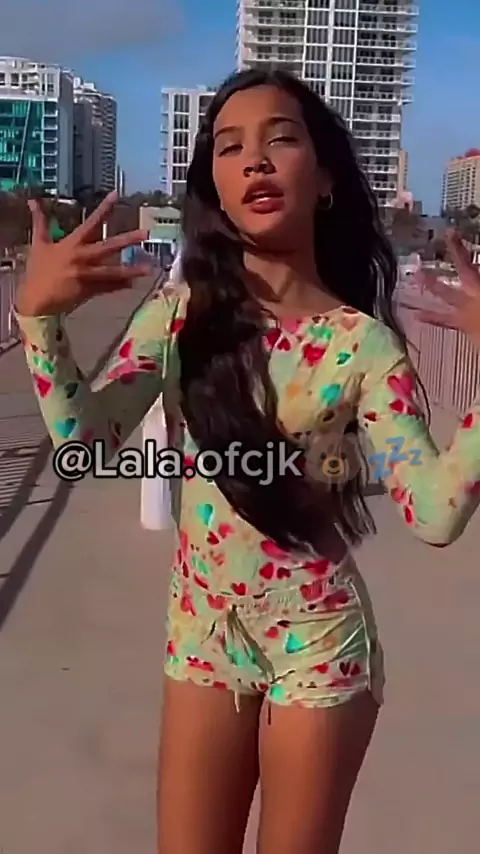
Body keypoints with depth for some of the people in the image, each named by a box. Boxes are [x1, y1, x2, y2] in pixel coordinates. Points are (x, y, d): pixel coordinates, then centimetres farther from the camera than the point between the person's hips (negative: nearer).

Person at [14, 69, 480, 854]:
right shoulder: (180, 313, -5)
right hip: (201, 633, 3)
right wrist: (38, 315, -27)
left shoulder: (362, 342, -14)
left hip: (316, 645, -2)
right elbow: (82, 438, -14)